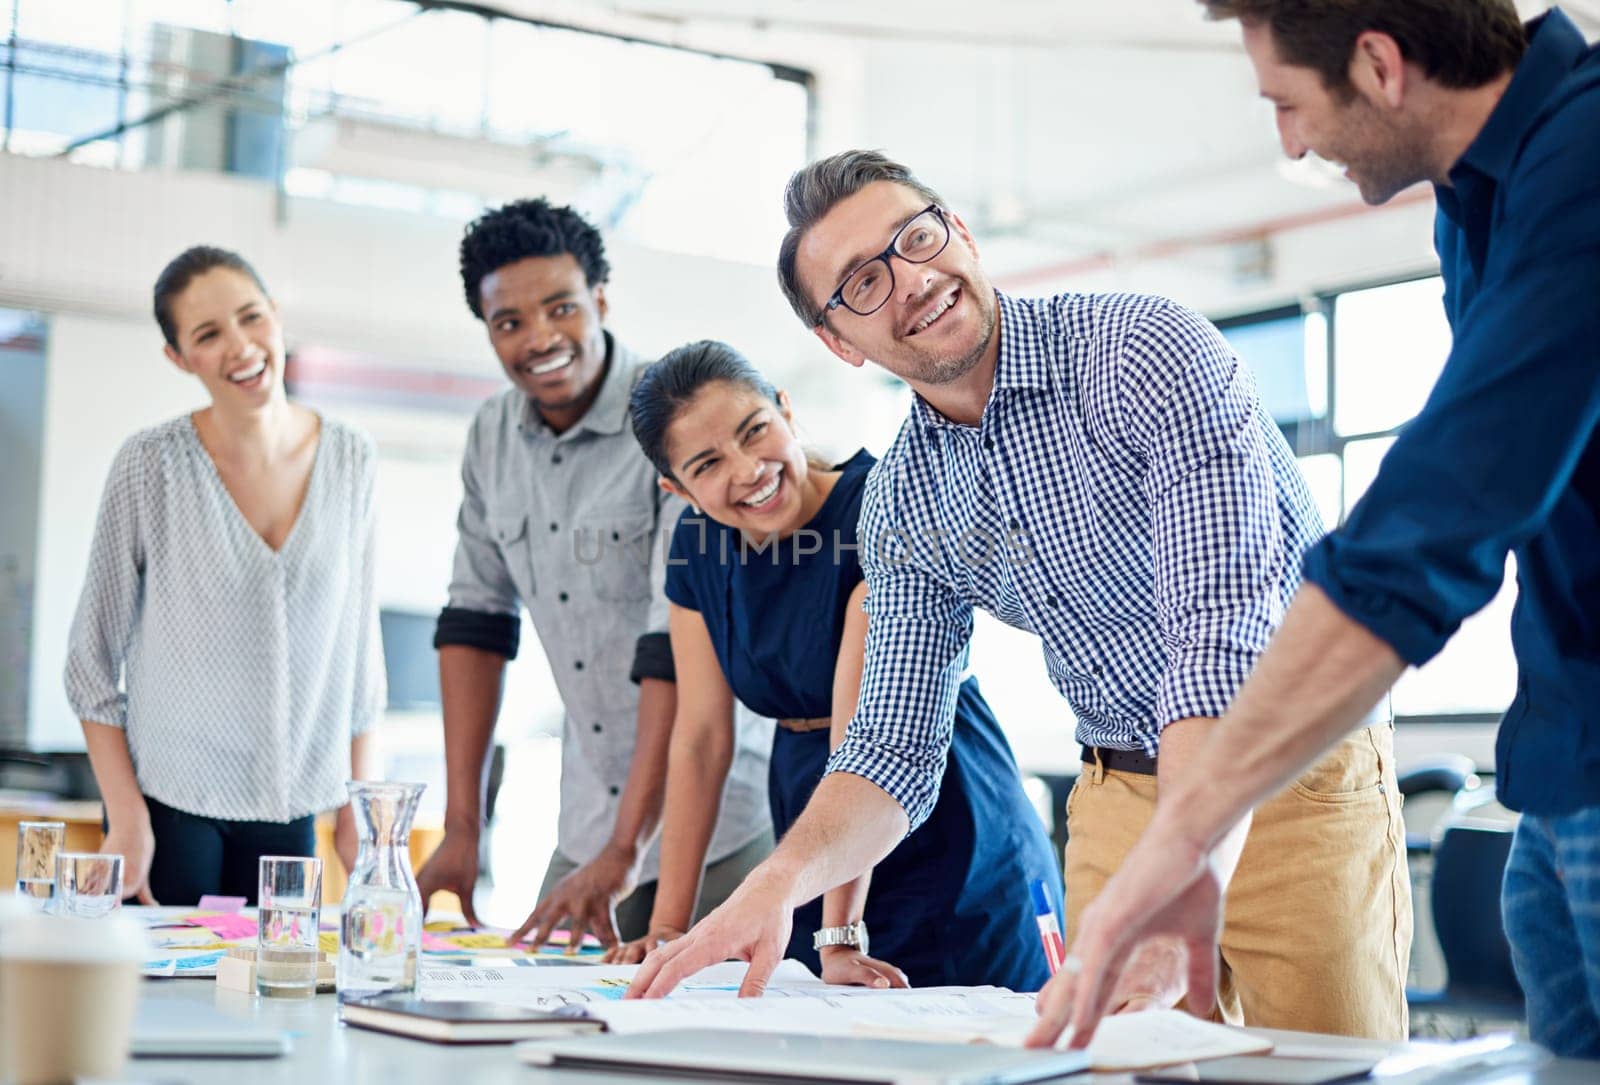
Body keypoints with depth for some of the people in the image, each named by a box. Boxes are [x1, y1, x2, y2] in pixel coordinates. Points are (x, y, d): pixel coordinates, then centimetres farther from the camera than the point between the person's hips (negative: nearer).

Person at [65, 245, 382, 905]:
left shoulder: (351, 460, 1)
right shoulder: (151, 465, -8)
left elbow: (357, 636, 8)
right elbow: (93, 655, -3)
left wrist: (359, 804, 6)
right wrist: (126, 817, -9)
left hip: (289, 810, 3)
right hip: (170, 798, -2)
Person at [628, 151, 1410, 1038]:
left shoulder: (1144, 350, -20)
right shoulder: (900, 503, 1)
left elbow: (1224, 630, -30)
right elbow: (894, 747, 4)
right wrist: (780, 880, -17)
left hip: (1302, 775, -5)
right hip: (1122, 796, 5)